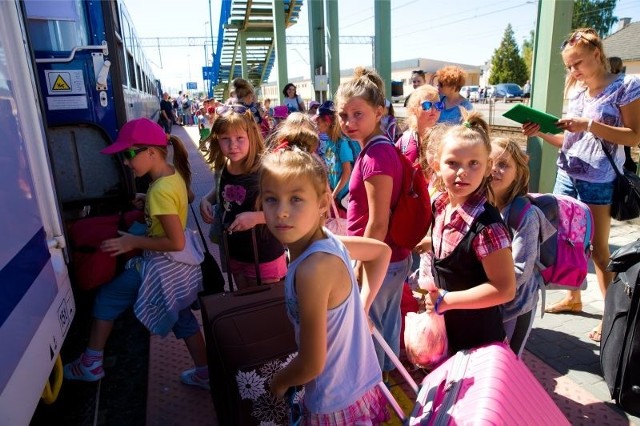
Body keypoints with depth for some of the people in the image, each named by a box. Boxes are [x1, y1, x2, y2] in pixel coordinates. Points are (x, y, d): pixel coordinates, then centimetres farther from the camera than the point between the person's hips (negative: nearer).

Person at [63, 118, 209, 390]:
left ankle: (91, 364, 26)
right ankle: (204, 374, 34)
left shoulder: (160, 191, -27)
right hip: (179, 266, 9)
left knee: (107, 297, 10)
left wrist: (133, 242, -19)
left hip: (162, 267, -9)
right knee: (182, 318, 21)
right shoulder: (174, 174, -1)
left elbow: (176, 242, -28)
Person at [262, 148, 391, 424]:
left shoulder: (313, 269, -32)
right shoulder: (327, 240, -10)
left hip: (338, 403, -7)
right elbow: (382, 251, 8)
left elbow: (312, 364, -25)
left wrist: (280, 381, -5)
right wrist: (364, 303, 8)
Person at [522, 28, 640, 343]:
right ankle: (573, 298, 29)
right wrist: (540, 132, -3)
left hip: (600, 180, -6)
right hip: (567, 175, 6)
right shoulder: (575, 90, 10)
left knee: (598, 247, -1)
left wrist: (589, 125, -21)